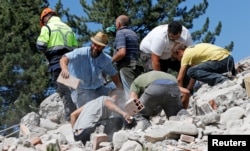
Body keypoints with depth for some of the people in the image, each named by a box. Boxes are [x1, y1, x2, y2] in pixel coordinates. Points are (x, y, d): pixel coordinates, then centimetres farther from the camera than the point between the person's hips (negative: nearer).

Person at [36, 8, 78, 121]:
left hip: (56, 63, -5)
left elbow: (40, 46, -7)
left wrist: (47, 54, 11)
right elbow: (75, 47, 15)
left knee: (64, 91, -8)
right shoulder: (68, 28, 20)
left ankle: (70, 118, -12)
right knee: (71, 90, 11)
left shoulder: (47, 27, 2)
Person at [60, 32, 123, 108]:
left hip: (99, 89, 5)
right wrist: (64, 68, -53)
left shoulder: (106, 59, -1)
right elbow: (65, 58, -29)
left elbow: (113, 74, 11)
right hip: (81, 90, -5)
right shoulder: (81, 53, -16)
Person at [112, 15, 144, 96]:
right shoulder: (133, 33, 21)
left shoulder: (120, 32, -6)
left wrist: (111, 60, -6)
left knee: (130, 92, -12)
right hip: (136, 65, 9)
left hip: (126, 65, -8)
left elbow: (122, 52, -19)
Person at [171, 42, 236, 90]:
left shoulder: (186, 54, 1)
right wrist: (188, 90, 26)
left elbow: (179, 79, 1)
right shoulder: (193, 49, 25)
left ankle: (220, 79, -17)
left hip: (220, 60, -9)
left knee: (190, 72, -7)